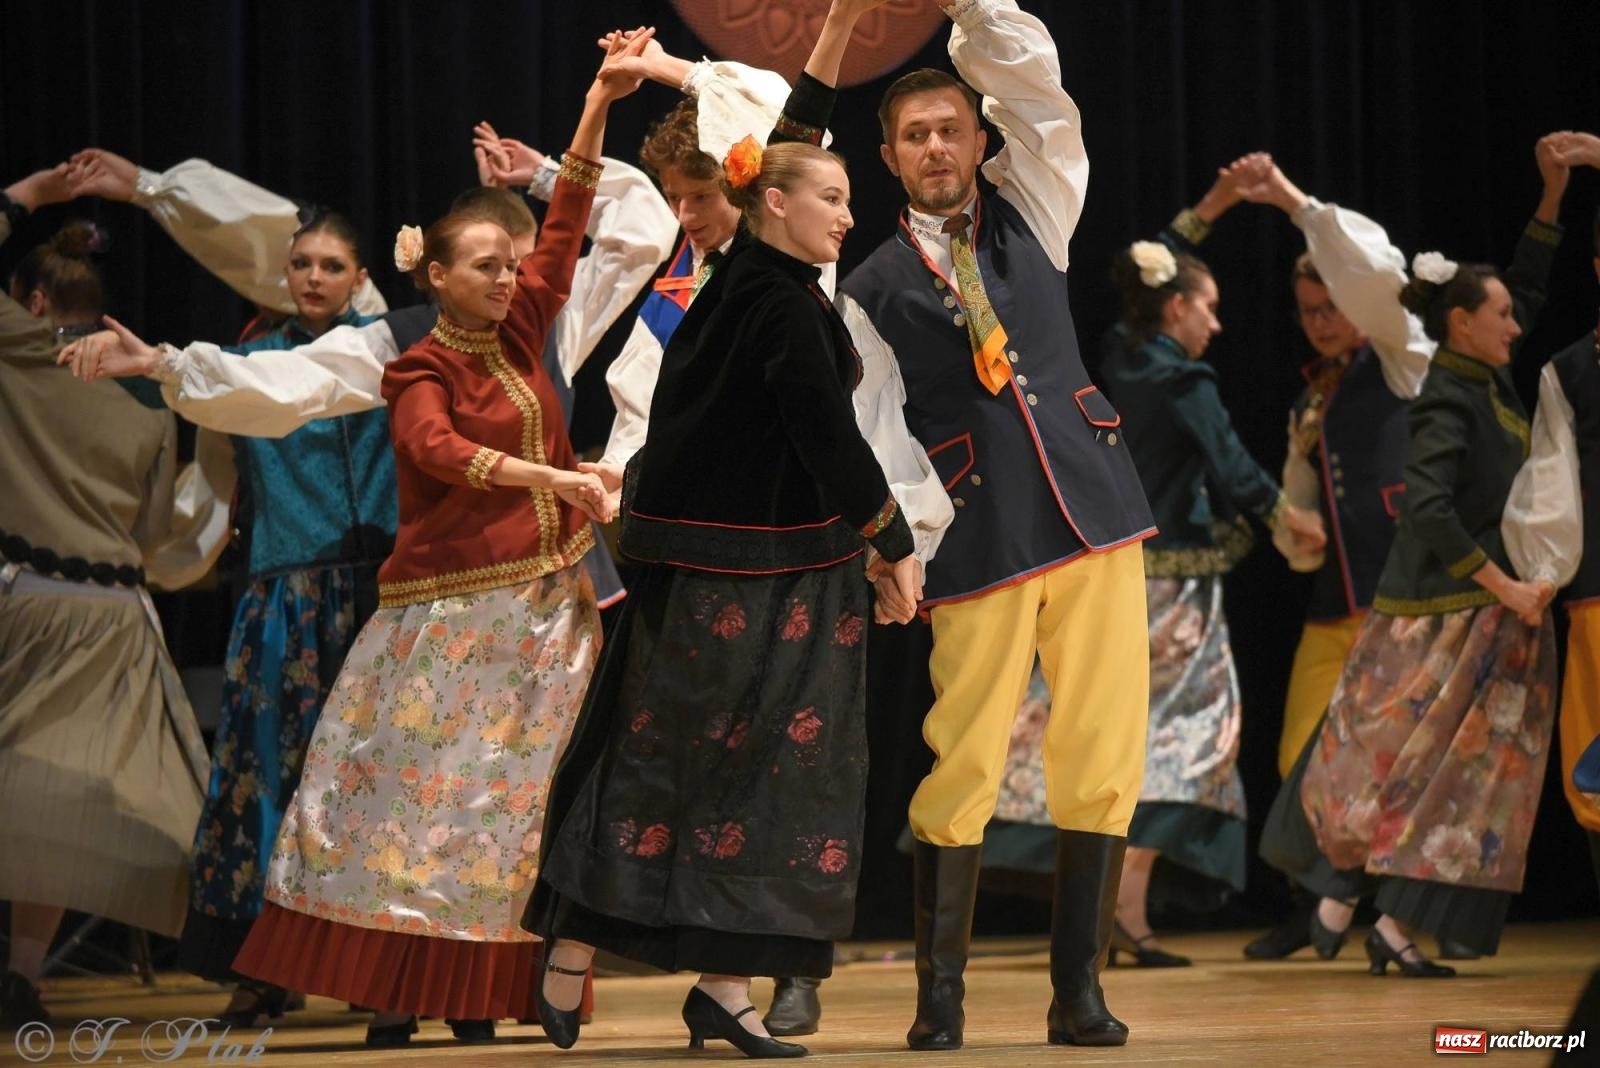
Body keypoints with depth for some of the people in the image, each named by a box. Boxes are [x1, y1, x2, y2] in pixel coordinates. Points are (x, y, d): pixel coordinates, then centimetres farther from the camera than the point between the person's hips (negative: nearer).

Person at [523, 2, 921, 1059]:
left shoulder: (740, 278, 9)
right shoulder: (788, 309, -15)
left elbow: (788, 148, 21)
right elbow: (833, 442, -17)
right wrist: (896, 546, -7)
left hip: (692, 562, 9)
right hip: (767, 571, -9)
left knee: (650, 750, 10)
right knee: (767, 765, -3)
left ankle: (570, 962, 11)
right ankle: (726, 983, -2)